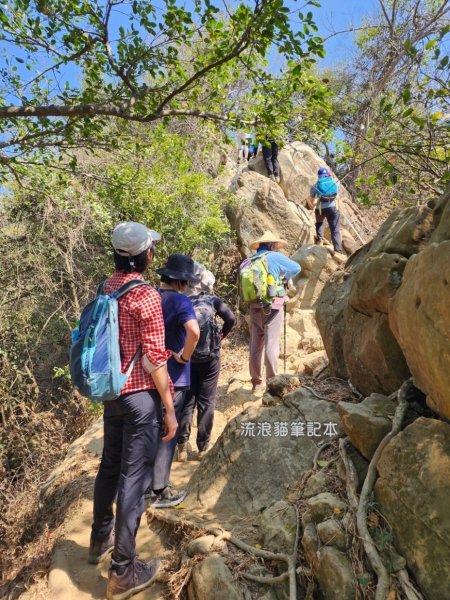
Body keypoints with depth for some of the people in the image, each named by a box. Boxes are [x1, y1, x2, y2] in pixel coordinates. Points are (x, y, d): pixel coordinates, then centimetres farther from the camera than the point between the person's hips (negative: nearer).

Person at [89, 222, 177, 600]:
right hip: (141, 396, -7)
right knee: (134, 477, 3)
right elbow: (155, 359, -18)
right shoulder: (147, 296, -18)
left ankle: (101, 539, 43)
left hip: (112, 392, 8)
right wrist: (170, 408, -11)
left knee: (110, 466, 23)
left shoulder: (105, 290, 4)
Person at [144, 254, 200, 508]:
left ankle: (148, 483, 35)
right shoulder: (180, 300, -18)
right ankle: (160, 490, 19)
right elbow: (194, 332, -36)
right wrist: (184, 357, -20)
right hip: (173, 376, -7)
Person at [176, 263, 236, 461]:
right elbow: (231, 319, -13)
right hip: (210, 358, -1)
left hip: (186, 358, 1)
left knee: (186, 401, 14)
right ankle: (203, 446, 17)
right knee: (206, 402, 10)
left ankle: (181, 445, 16)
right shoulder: (212, 300, -4)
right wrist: (221, 335, 2)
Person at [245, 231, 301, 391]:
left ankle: (256, 381, 20)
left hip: (255, 307, 5)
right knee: (271, 345, -2)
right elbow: (296, 268, 2)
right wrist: (283, 277, 17)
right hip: (273, 306, -5)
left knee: (255, 345, 11)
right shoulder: (275, 257, -3)